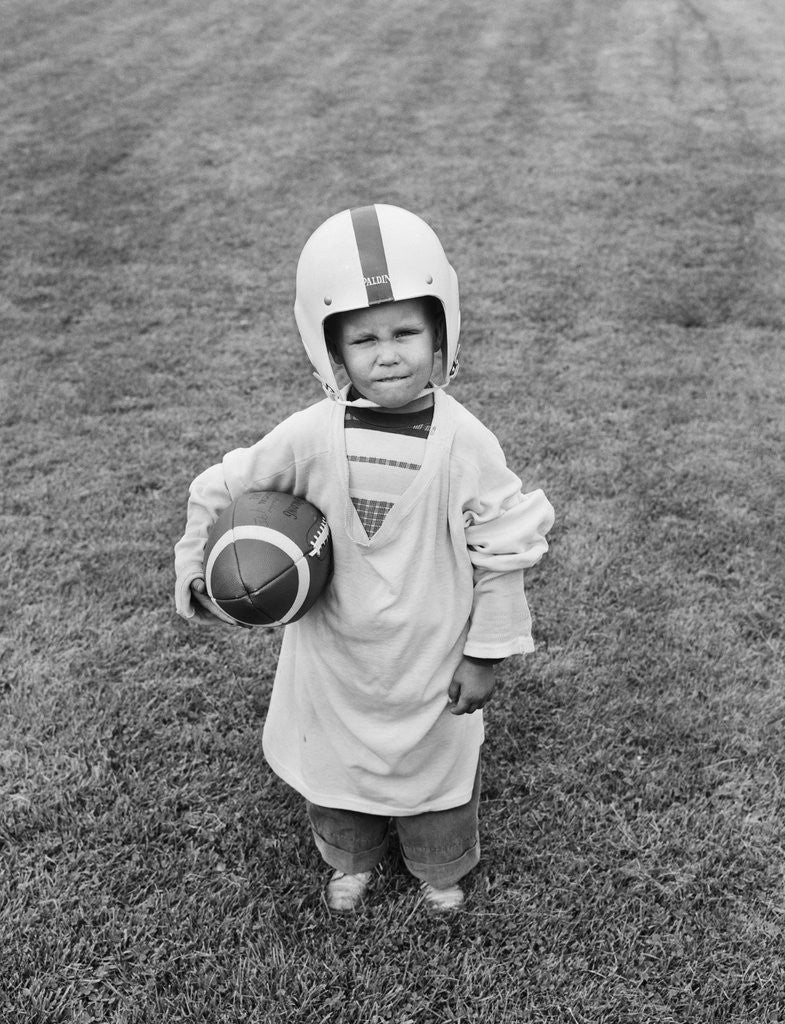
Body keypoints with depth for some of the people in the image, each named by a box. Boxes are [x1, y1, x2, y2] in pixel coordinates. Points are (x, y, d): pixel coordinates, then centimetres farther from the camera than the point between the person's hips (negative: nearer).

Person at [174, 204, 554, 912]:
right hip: (336, 655, 2)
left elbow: (501, 555, -12)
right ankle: (352, 860, 55)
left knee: (437, 766, 21)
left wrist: (485, 654, -7)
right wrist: (196, 570, -7)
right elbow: (222, 491, -2)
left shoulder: (467, 445, -20)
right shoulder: (310, 437, -18)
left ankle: (441, 867, 53)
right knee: (335, 760, 23)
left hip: (430, 659, -1)